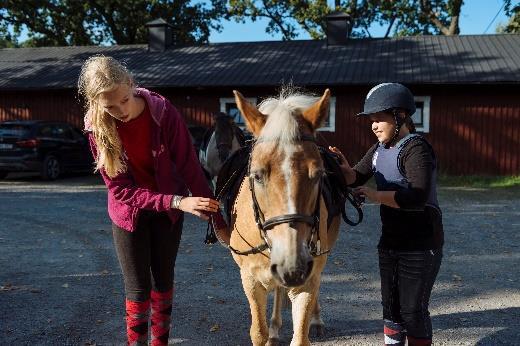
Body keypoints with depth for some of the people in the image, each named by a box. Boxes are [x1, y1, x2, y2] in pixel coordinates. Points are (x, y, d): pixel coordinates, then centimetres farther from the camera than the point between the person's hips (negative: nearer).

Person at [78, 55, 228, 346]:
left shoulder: (163, 112, -22)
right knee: (139, 289, 2)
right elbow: (121, 190, -20)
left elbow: (190, 168, -18)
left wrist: (217, 218, -20)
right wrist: (178, 202, -32)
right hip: (129, 211, 0)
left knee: (164, 280, 14)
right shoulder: (97, 128, -19)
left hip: (169, 208, 1)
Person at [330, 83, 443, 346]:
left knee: (412, 310, 3)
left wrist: (375, 195, -24)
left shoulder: (416, 149, -18)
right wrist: (343, 168, -8)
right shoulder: (379, 150, 7)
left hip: (420, 244, -8)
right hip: (390, 242, 8)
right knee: (391, 305, 19)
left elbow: (418, 197, -29)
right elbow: (356, 178, 14)